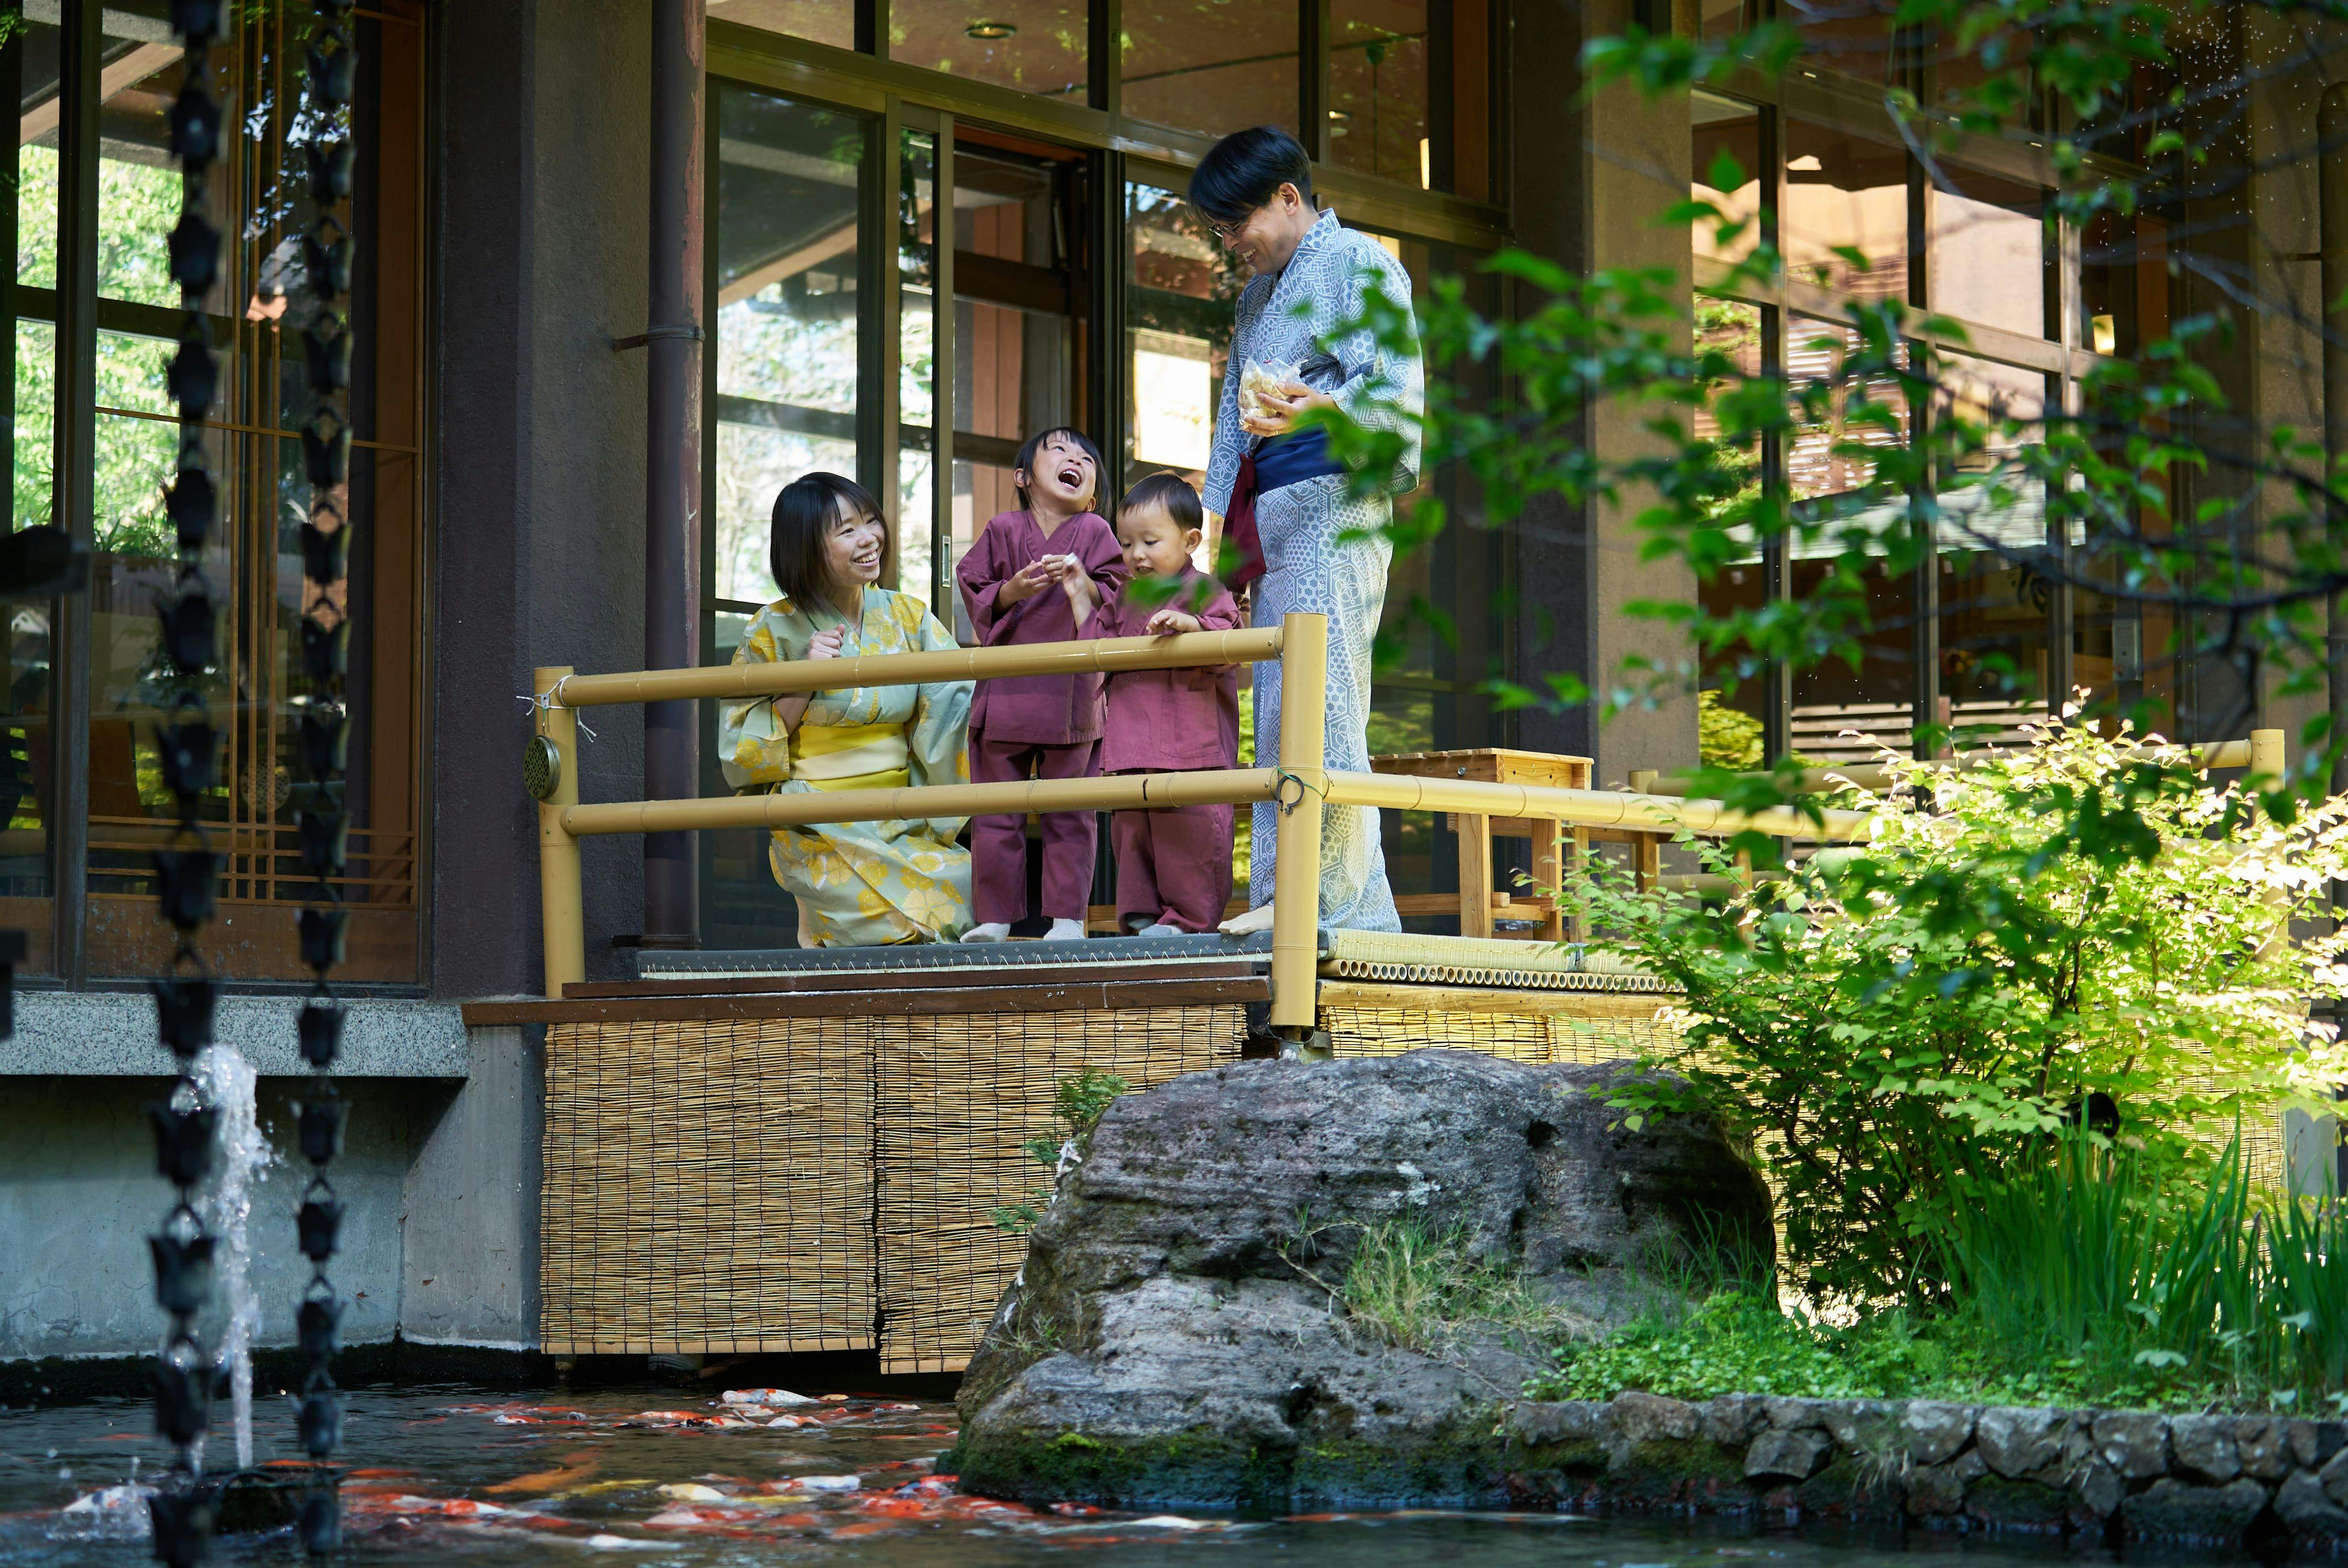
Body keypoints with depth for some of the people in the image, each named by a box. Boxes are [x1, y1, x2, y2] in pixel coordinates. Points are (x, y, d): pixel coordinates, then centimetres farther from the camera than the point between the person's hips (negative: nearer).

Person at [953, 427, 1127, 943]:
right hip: (1006, 688, 1)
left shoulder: (1095, 533, 3)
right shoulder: (1002, 531, 5)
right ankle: (994, 916, 8)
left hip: (1071, 692, -1)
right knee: (996, 812, 3)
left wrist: (1081, 581, -20)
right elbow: (974, 593, 3)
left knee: (1069, 814, 1)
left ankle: (1068, 916, 5)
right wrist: (1013, 589, -14)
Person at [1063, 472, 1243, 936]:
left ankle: (1190, 916, -2)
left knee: (1188, 828, -8)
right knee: (1130, 827, 10)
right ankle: (1141, 913, 16)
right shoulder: (1124, 599, 19)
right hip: (1131, 748, 7)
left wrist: (1188, 623, -29)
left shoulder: (1204, 592, -2)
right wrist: (1082, 601, 20)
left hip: (1190, 744, -7)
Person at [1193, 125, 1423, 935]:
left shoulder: (1357, 263, -1)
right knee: (1278, 712, 5)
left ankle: (1333, 898, -21)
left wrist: (1316, 407, -36)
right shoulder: (1257, 294, 26)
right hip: (1267, 516, 10)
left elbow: (1393, 382, -16)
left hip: (1333, 497, -10)